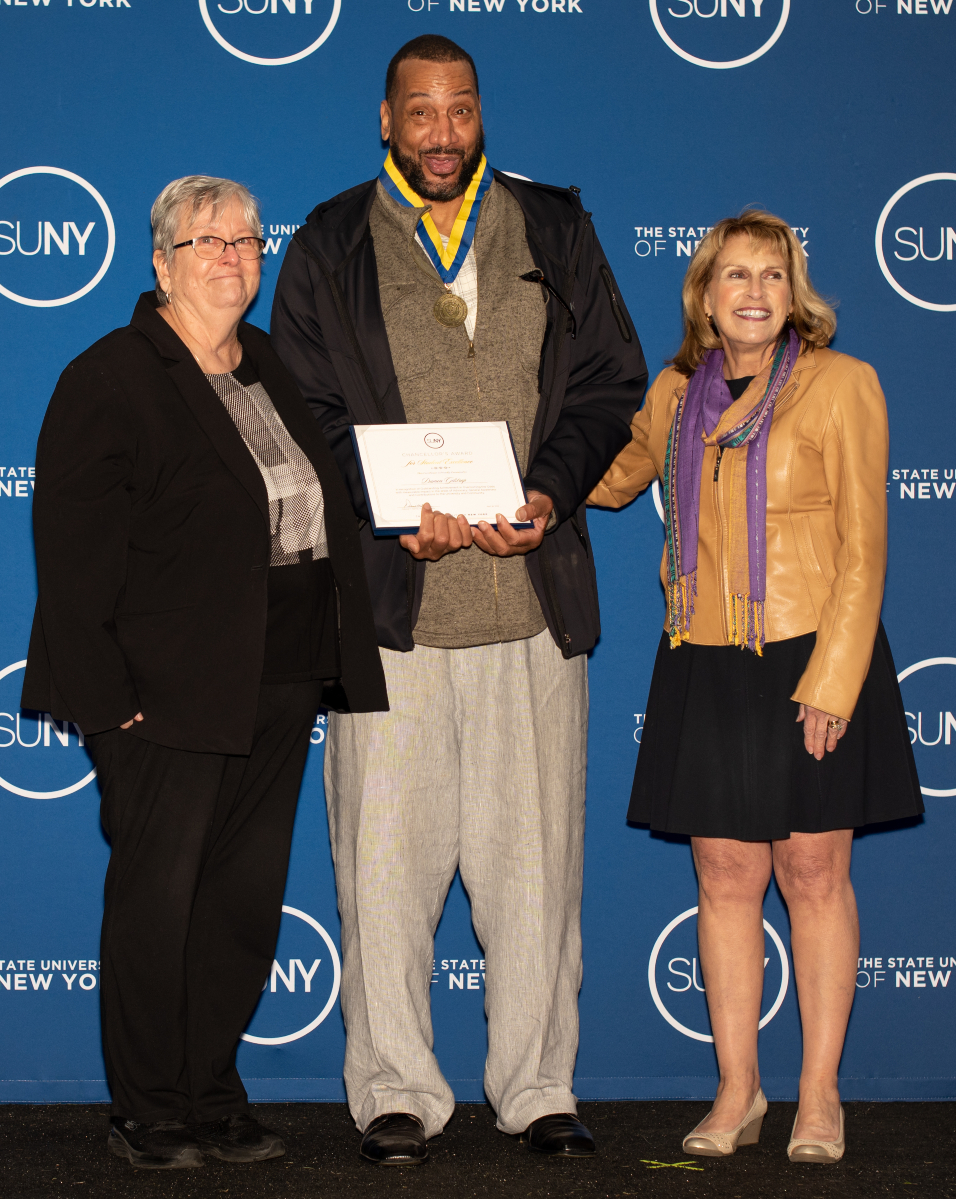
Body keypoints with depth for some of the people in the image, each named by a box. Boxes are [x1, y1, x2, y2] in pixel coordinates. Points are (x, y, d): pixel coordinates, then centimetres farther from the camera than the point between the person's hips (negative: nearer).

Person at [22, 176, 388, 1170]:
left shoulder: (272, 368, 16)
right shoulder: (108, 379, -6)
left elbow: (319, 508, 21)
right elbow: (72, 549, -11)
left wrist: (330, 664, 13)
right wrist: (108, 693, -16)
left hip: (280, 689, 7)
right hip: (169, 693, -7)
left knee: (247, 900, 10)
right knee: (156, 900, 1)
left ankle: (213, 1097, 22)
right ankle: (146, 1116, 13)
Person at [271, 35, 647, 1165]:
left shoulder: (554, 232, 12)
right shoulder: (329, 248, 7)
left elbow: (611, 382, 9)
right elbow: (301, 413, 3)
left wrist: (550, 497, -8)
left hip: (535, 595, 1)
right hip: (388, 597, -1)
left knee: (532, 851, 5)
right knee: (386, 855, 0)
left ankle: (537, 1087, 16)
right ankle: (395, 1093, 11)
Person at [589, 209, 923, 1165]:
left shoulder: (839, 384, -4)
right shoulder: (676, 393, 8)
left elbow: (862, 548, -7)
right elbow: (609, 479, 27)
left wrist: (831, 681, -13)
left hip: (809, 661, -3)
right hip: (705, 665, 4)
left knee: (813, 872, 3)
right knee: (726, 876, 5)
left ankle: (820, 1094, 14)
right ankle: (737, 1091, 17)